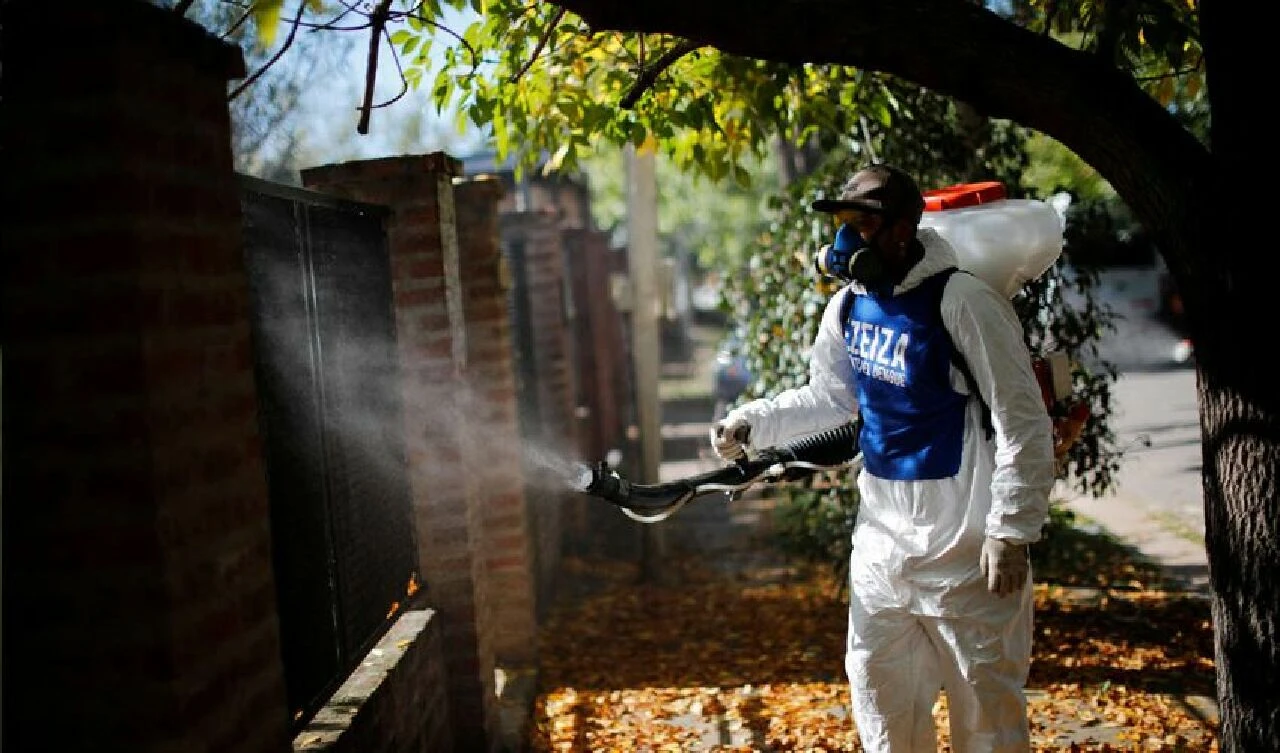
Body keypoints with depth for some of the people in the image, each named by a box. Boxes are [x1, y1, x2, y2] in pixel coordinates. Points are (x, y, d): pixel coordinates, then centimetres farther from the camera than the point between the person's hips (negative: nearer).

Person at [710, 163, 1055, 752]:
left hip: (966, 553, -7)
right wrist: (752, 421, 5)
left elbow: (1024, 425, -16)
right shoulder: (847, 307, 5)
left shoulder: (963, 302, -17)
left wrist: (1011, 532, -18)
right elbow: (829, 398, 20)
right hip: (880, 548, 7)